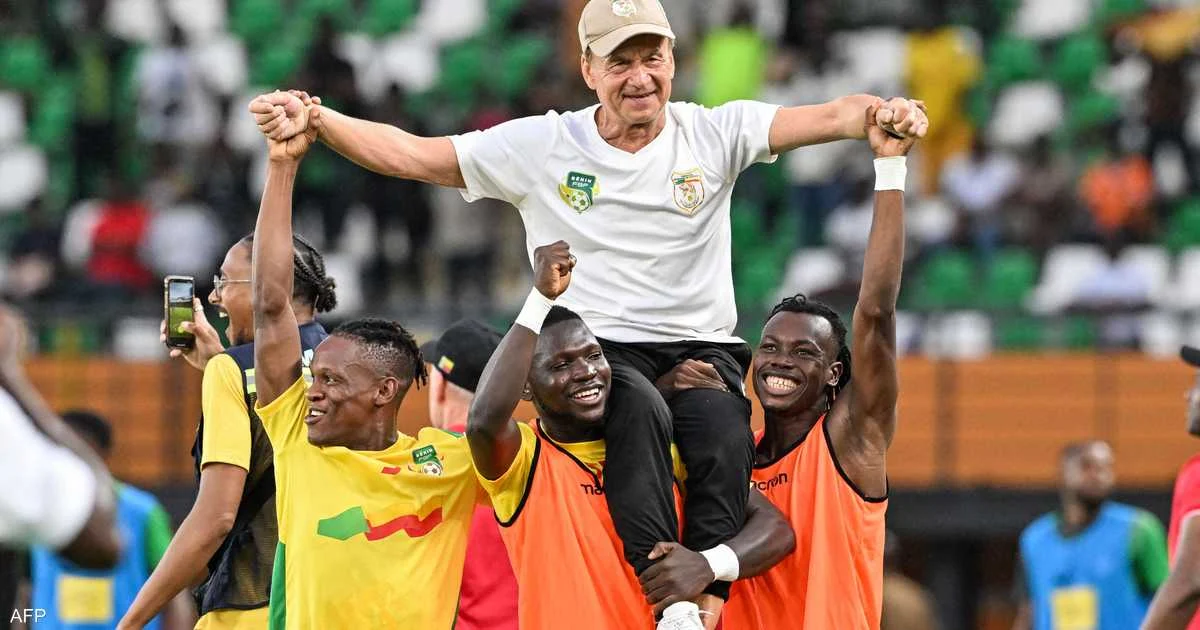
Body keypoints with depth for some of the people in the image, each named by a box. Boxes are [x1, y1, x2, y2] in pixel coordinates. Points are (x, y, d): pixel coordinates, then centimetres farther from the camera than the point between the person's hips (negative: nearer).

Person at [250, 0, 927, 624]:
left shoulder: (713, 134, 3)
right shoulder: (541, 145, 3)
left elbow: (827, 118, -9)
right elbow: (409, 155, 2)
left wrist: (880, 114, -33)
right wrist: (315, 121, -13)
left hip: (703, 347, 1)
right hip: (596, 351, -1)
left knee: (724, 441, -32)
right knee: (641, 410, -36)